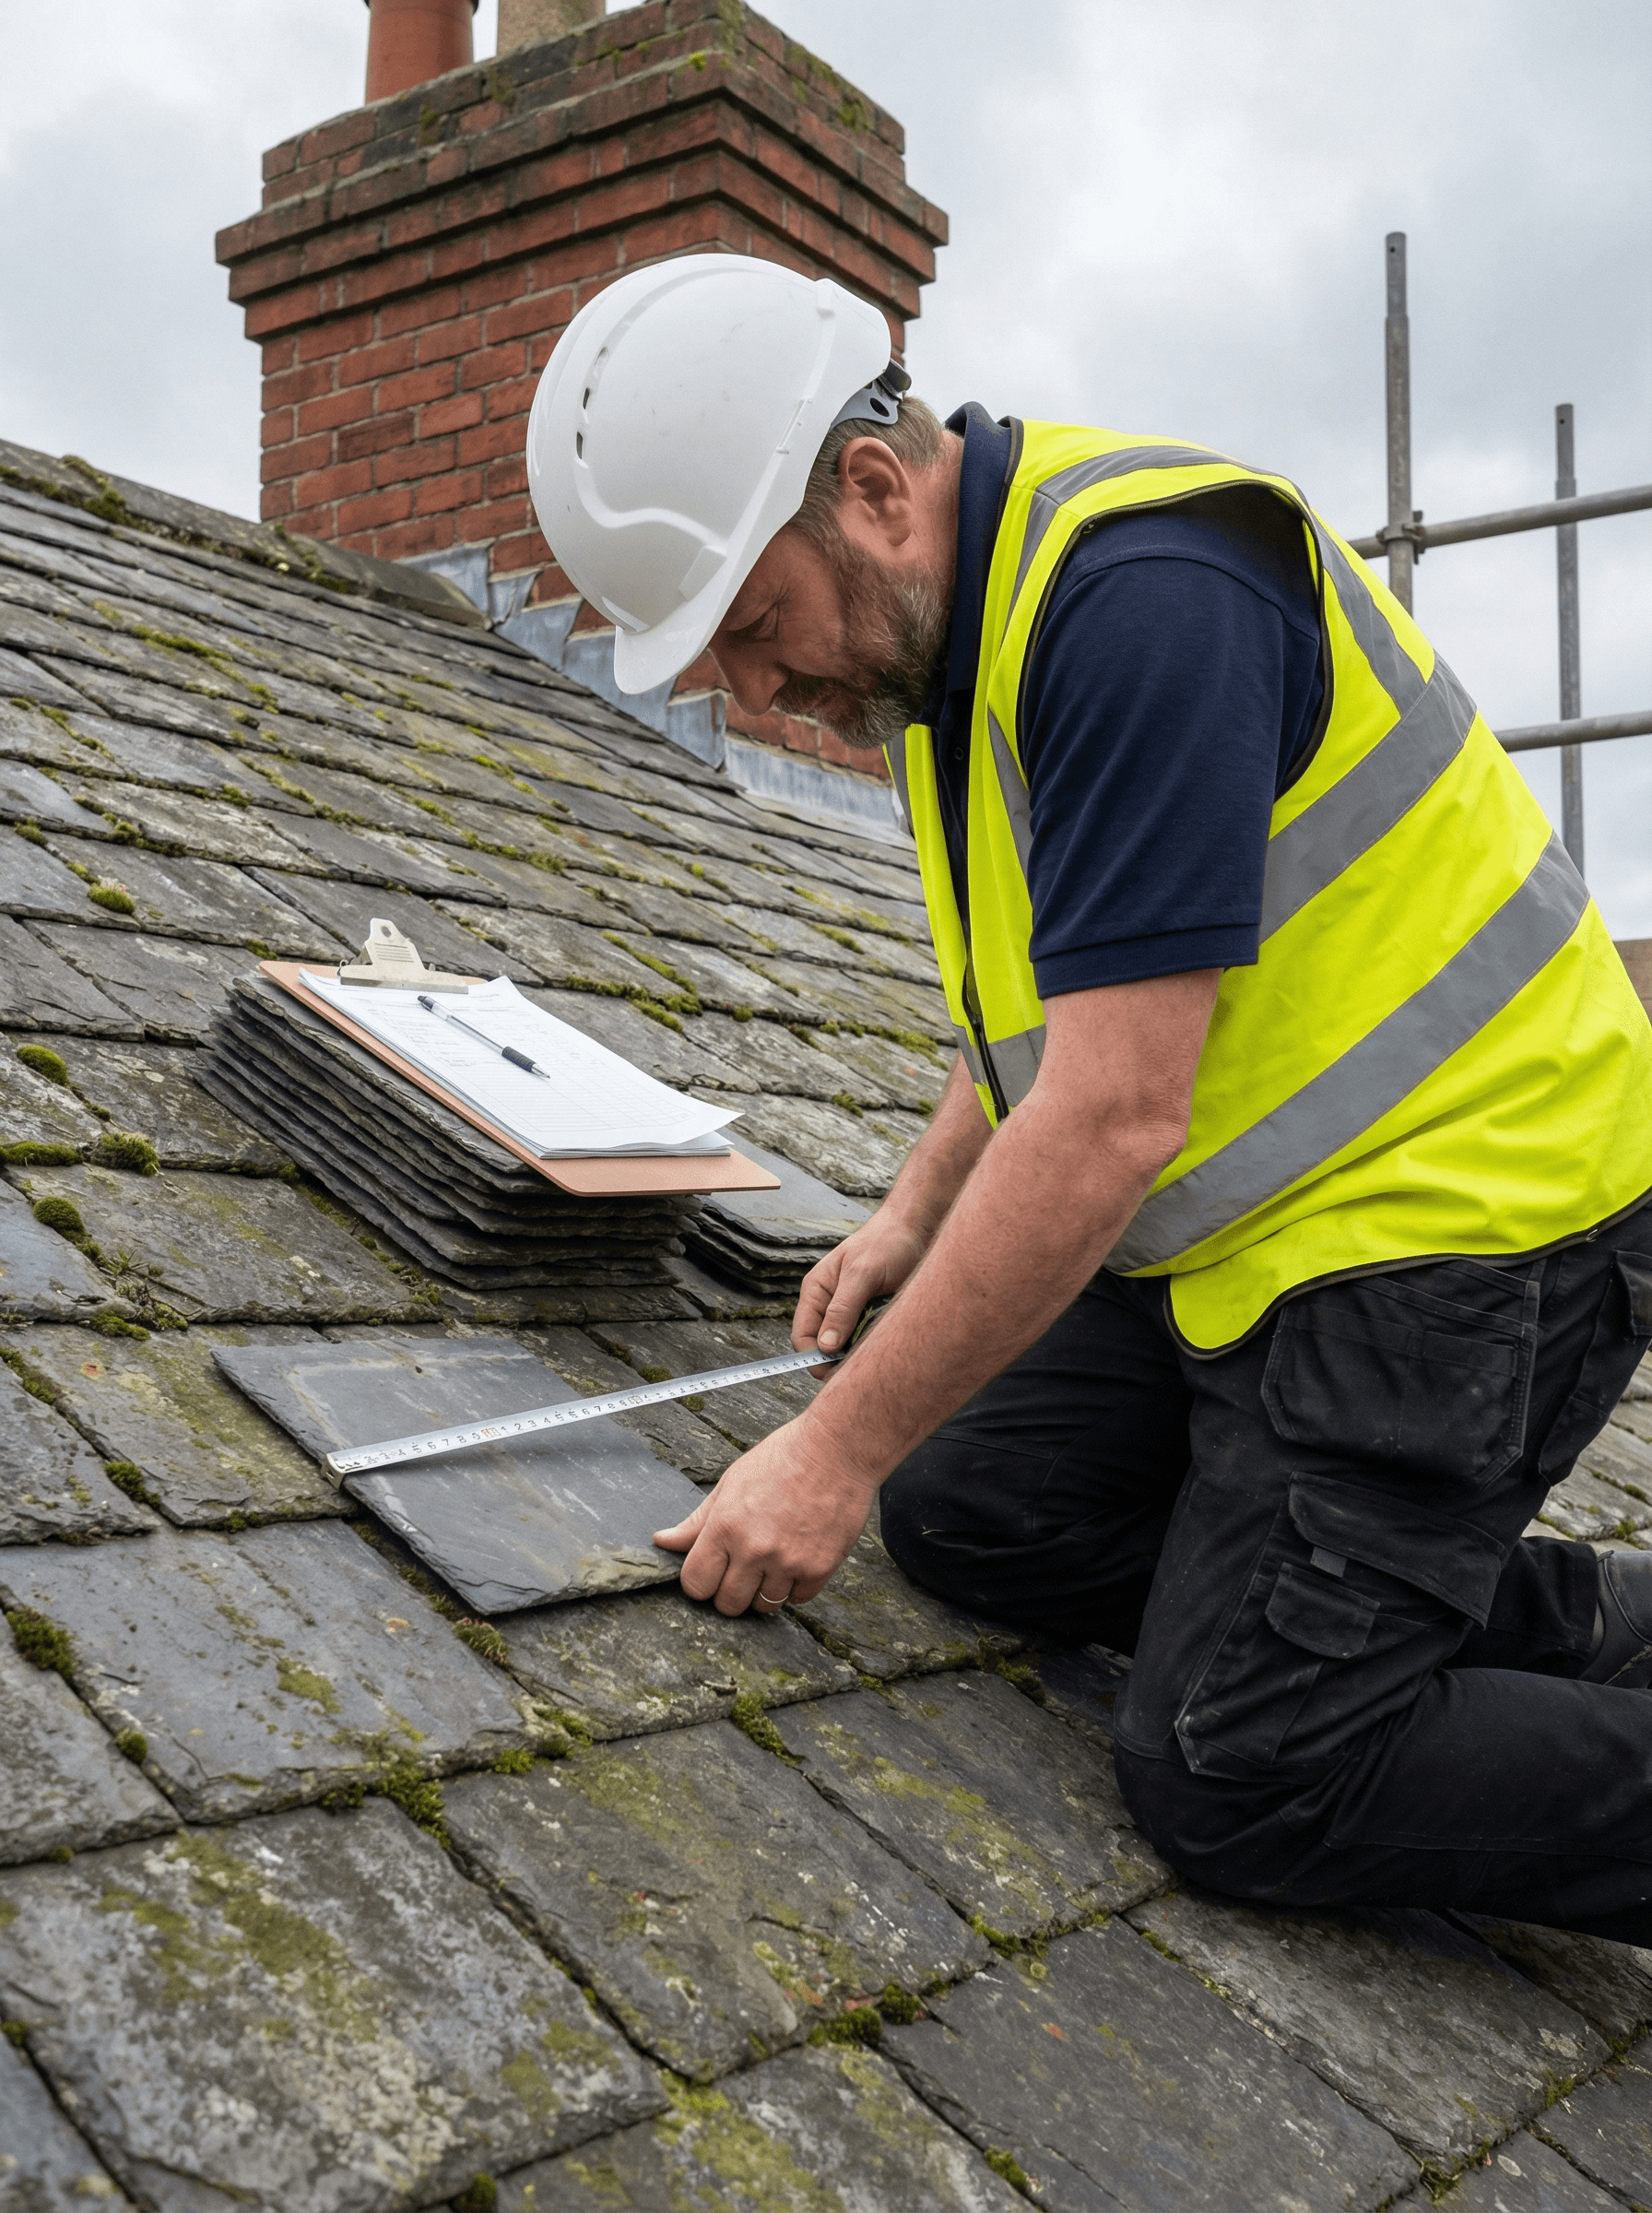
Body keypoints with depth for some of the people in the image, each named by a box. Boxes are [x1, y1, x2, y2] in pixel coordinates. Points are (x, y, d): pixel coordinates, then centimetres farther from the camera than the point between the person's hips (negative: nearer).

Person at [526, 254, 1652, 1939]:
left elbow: (1112, 1119, -28)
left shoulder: (1139, 597, -25)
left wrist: (839, 1450, -21)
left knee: (1238, 1774, -13)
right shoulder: (953, 620, 6)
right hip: (1246, 1226, 10)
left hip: (1456, 1224, -10)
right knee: (965, 1517, 7)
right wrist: (917, 1209, 13)